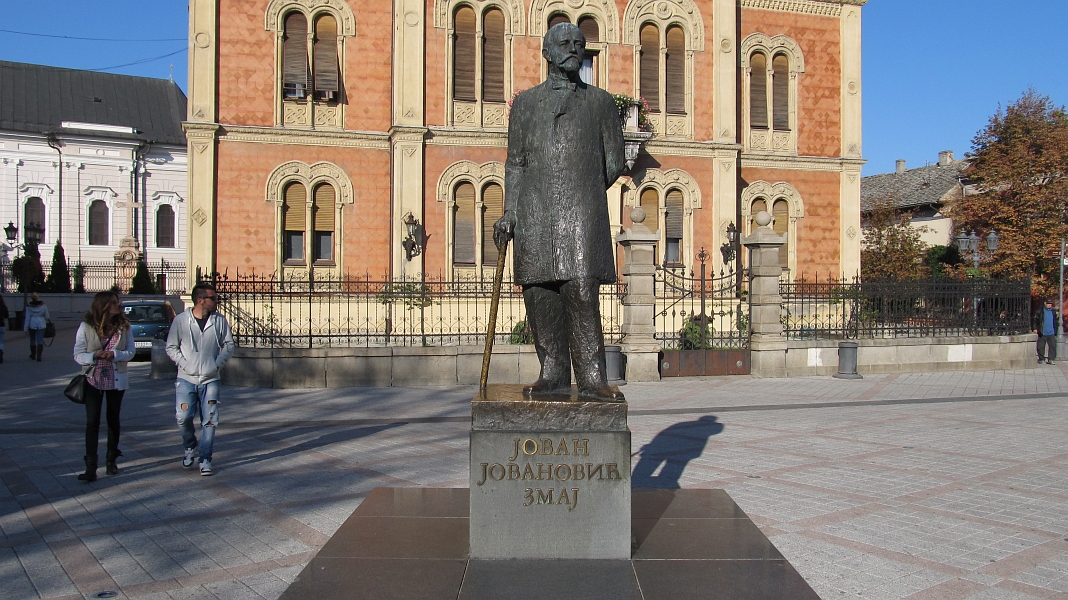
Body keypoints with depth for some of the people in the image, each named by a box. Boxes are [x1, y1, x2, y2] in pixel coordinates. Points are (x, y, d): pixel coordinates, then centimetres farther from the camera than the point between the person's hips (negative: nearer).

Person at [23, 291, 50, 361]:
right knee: (40, 340, -2)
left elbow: (27, 318, -4)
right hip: (41, 324, 0)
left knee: (32, 340, 17)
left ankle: (33, 355, 29)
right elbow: (47, 316, 3)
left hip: (32, 324, 0)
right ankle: (39, 356, -15)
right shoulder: (43, 306, -4)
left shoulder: (29, 307, -5)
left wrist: (25, 328, 0)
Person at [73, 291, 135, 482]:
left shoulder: (123, 326, -1)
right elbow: (78, 355, -6)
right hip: (94, 380, -2)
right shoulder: (86, 326, -6)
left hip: (116, 380, 2)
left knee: (113, 420, 13)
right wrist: (94, 356, -25)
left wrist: (114, 354, -21)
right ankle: (90, 467, -6)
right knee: (92, 422, -6)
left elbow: (131, 351, -2)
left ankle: (111, 460, 27)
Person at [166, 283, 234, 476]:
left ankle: (205, 460, 10)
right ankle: (190, 447, 26)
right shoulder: (181, 320, -4)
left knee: (209, 421, 0)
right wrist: (184, 364, -8)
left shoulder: (219, 320, -2)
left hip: (210, 379, 1)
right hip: (186, 379, -1)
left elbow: (228, 344, 7)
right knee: (183, 417, -4)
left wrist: (218, 363, -6)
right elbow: (171, 347, 3)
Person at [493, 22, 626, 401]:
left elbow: (614, 163, 15)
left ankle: (591, 378, -10)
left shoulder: (600, 102, 15)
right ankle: (553, 373, 8)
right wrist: (508, 214, 6)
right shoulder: (525, 103, 18)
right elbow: (515, 164, 15)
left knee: (582, 291, -13)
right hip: (533, 213, 2)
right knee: (539, 294, -1)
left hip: (582, 212, -2)